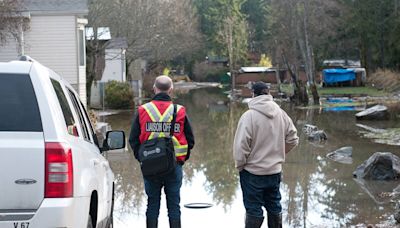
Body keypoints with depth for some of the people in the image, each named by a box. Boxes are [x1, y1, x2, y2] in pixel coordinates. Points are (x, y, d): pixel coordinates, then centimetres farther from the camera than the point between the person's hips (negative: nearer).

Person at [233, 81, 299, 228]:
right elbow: (292, 140, 7)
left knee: (254, 210, 3)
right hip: (275, 170, 5)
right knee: (274, 207, 19)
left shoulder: (249, 116, -18)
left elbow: (241, 146, -20)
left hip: (253, 172, -5)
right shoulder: (281, 114, -1)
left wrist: (239, 165, -5)